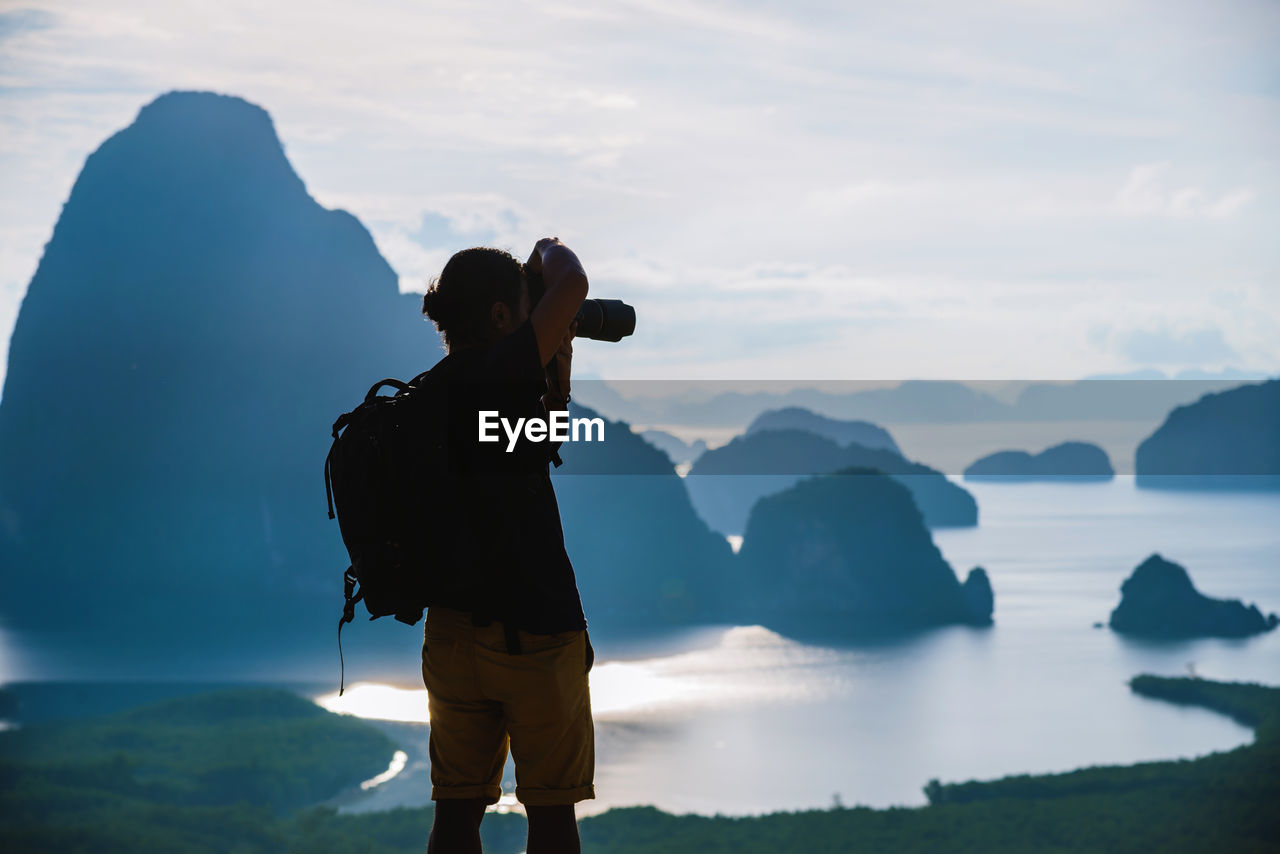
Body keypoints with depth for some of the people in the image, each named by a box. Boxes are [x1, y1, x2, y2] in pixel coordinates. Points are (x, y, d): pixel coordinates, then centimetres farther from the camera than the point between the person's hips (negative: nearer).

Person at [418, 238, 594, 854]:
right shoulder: (494, 375, -14)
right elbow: (572, 285, -21)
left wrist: (557, 382, 15)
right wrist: (549, 250, 0)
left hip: (452, 629, 7)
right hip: (534, 629, -7)